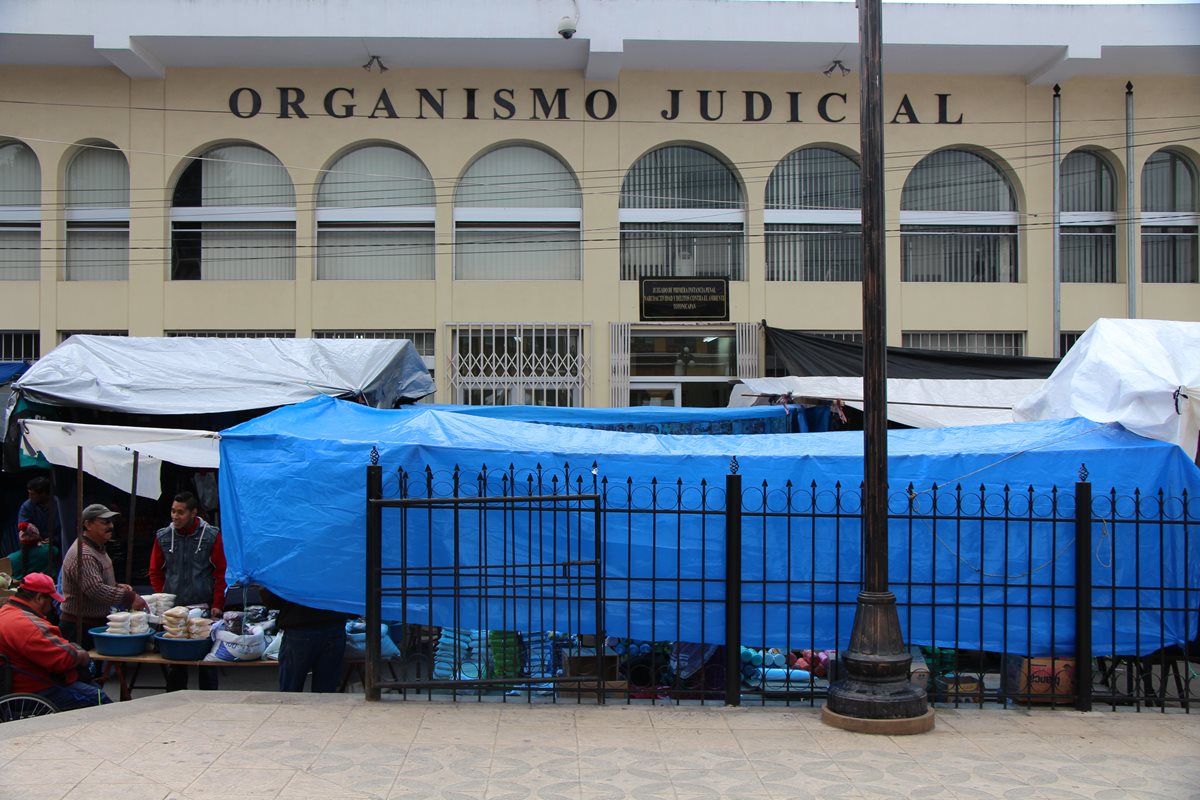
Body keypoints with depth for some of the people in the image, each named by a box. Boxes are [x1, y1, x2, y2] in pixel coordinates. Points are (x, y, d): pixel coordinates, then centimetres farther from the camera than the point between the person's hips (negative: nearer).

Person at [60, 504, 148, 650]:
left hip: (98, 623, 10)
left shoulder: (98, 549, 14)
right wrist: (129, 597, -32)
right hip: (81, 627, -10)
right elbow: (96, 590, -30)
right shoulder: (82, 555, -20)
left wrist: (118, 586, 7)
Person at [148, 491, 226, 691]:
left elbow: (221, 573, 1)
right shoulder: (163, 536, 6)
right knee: (174, 660, 6)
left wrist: (217, 605, -5)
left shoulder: (211, 535, -1)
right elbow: (155, 572, 13)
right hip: (172, 611, 2)